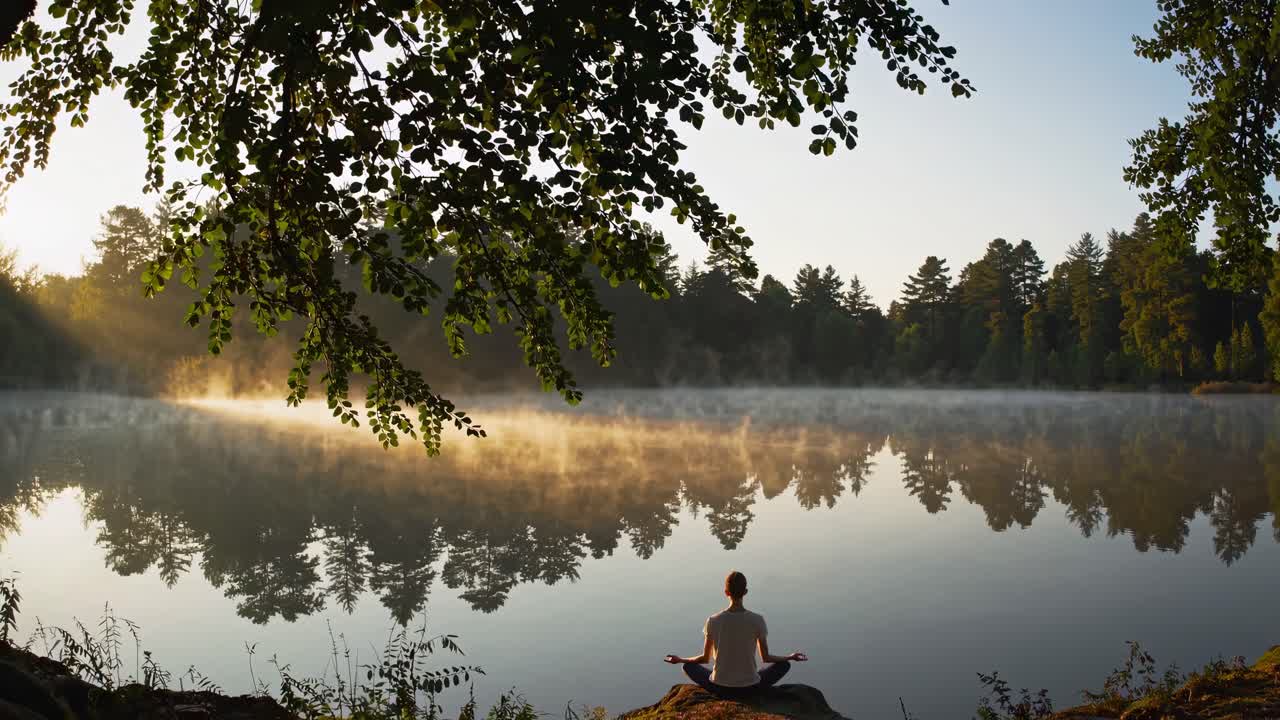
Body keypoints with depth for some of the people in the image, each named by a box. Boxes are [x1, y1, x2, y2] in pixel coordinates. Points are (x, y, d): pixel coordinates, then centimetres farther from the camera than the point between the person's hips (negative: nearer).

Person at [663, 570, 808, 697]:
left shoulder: (713, 621, -10)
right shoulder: (757, 620, -12)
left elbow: (705, 658, 0)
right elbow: (766, 657, -1)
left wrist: (679, 660, 19)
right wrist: (790, 657, 18)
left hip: (719, 688, 0)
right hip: (749, 687, 0)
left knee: (688, 666, 27)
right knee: (784, 664, 23)